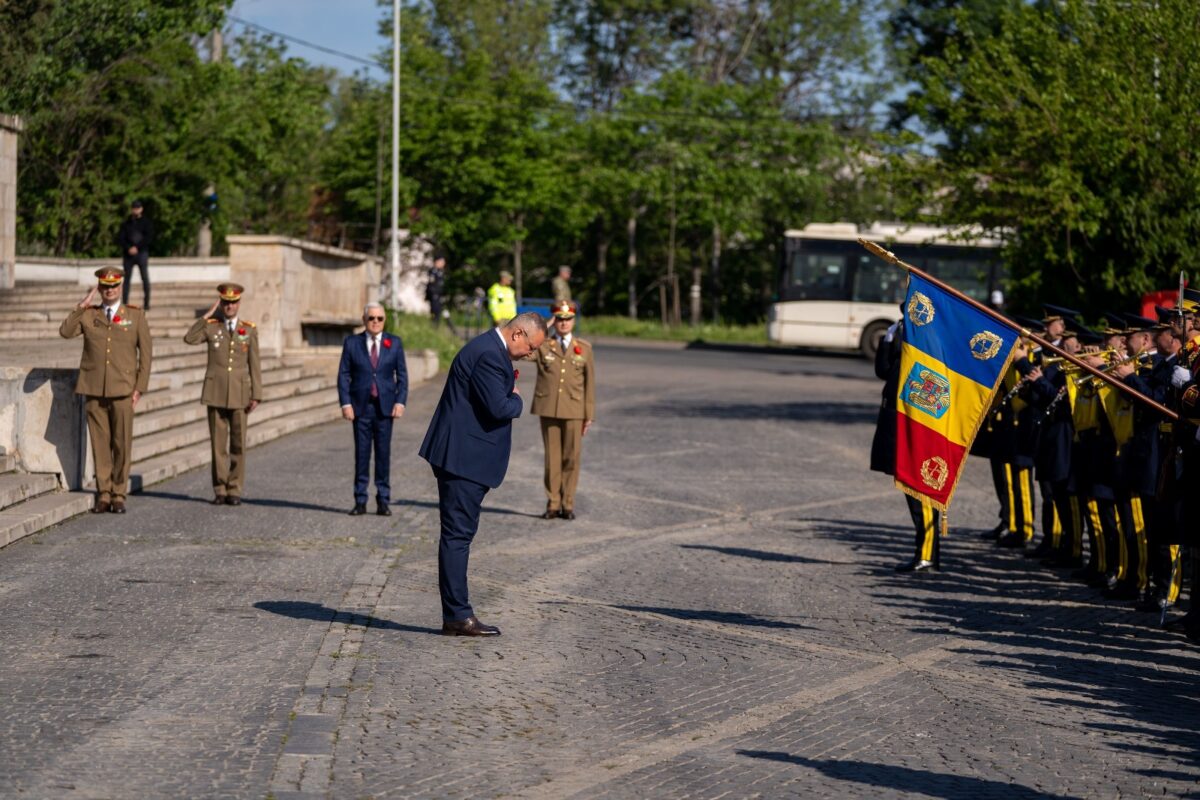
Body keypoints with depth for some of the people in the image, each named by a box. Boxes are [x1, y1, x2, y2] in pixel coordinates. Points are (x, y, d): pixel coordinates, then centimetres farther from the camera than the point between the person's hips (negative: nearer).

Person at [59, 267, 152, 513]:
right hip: (94, 390, 1)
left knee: (122, 444, -2)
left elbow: (145, 352, 6)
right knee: (100, 443, 2)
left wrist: (140, 388, -1)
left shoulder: (136, 315, 8)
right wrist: (81, 306, -8)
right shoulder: (88, 315, 11)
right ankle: (103, 495, 8)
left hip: (122, 390, -1)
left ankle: (119, 495, 6)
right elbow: (65, 332, -5)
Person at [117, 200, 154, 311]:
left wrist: (137, 247, -13)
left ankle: (146, 303, -7)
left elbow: (149, 237, -4)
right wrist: (129, 248, -13)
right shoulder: (126, 224, 13)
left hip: (142, 253, -2)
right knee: (126, 278, 1)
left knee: (145, 278, -8)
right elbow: (120, 238, 4)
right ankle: (124, 303, 3)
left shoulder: (146, 222, 7)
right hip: (128, 254, 2)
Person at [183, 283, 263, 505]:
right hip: (215, 393, 0)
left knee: (238, 445, 1)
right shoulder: (210, 326, 5)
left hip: (239, 394, 0)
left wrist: (256, 395, -1)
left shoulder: (249, 329, 7)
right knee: (218, 444, 2)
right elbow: (189, 338, -14)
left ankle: (234, 490, 7)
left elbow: (254, 364, 5)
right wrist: (207, 314, -11)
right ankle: (220, 491, 7)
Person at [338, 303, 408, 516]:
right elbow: (344, 375, 3)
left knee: (383, 453, 2)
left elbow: (402, 375, 6)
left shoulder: (394, 343, 7)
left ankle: (383, 501, 7)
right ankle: (360, 501, 6)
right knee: (361, 453, 2)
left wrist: (400, 402, -6)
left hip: (385, 406, 0)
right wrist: (345, 403, -7)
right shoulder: (352, 343, 5)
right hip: (361, 406, 0)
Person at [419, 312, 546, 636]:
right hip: (465, 457, -11)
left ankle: (456, 613, 16)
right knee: (458, 534, -7)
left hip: (461, 456, 11)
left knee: (459, 533, 12)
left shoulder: (490, 350, 17)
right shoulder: (489, 355, -18)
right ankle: (457, 615, -4)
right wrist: (517, 399, -5)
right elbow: (499, 408, -23)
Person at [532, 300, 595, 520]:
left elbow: (590, 383, 8)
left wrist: (589, 415, 4)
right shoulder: (542, 345, 7)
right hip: (548, 409, 0)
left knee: (571, 458, 1)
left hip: (574, 411, 0)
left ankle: (568, 504, 9)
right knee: (552, 457, 3)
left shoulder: (584, 348, 8)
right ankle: (553, 504, 9)